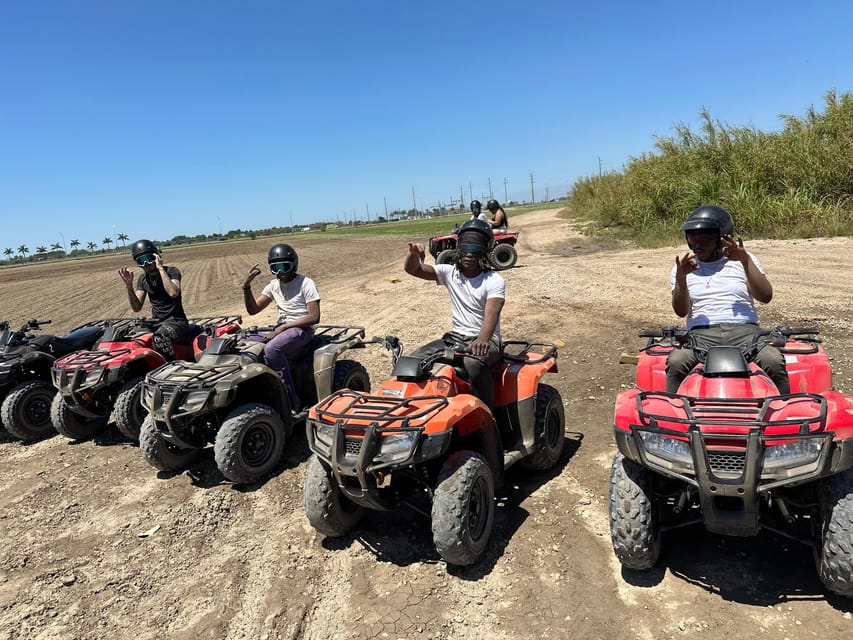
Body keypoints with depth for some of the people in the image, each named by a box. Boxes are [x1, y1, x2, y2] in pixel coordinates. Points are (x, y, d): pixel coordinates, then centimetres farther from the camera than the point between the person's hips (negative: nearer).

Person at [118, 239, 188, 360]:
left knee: (160, 336, -37)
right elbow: (136, 308, 5)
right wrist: (129, 285, -8)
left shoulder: (172, 271, -5)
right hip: (156, 323, 6)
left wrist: (160, 268, -22)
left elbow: (173, 293, -26)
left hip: (176, 322, -6)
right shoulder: (143, 279, 11)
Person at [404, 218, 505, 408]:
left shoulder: (494, 281, -10)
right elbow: (412, 269, -2)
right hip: (456, 337, 5)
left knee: (473, 362, -39)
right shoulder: (450, 272, 4)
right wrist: (414, 254, -26)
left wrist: (482, 339, -48)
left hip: (487, 341, -5)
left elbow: (491, 313, -27)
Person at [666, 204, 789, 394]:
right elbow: (681, 311, 3)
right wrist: (681, 279, -14)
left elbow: (765, 297, 1)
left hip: (744, 329, 1)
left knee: (774, 362, -30)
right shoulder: (683, 267, 16)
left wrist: (746, 261, -8)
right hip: (701, 332, 0)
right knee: (677, 362, -32)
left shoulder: (745, 261, 17)